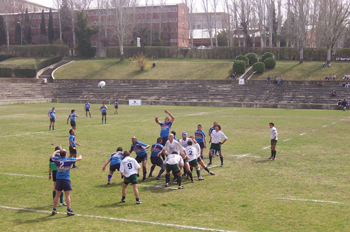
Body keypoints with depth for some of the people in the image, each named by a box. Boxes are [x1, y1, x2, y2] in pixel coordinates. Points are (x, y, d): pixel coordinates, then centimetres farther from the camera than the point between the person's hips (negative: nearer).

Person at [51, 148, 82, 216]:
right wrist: (80, 156, 29)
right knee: (67, 195, -1)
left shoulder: (57, 159, 1)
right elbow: (79, 159, 6)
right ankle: (69, 211, -2)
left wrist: (57, 151, 39)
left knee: (57, 195, 12)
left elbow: (52, 156, 25)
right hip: (66, 180, -4)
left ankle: (54, 210, 18)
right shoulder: (69, 160, -6)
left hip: (58, 179, 4)